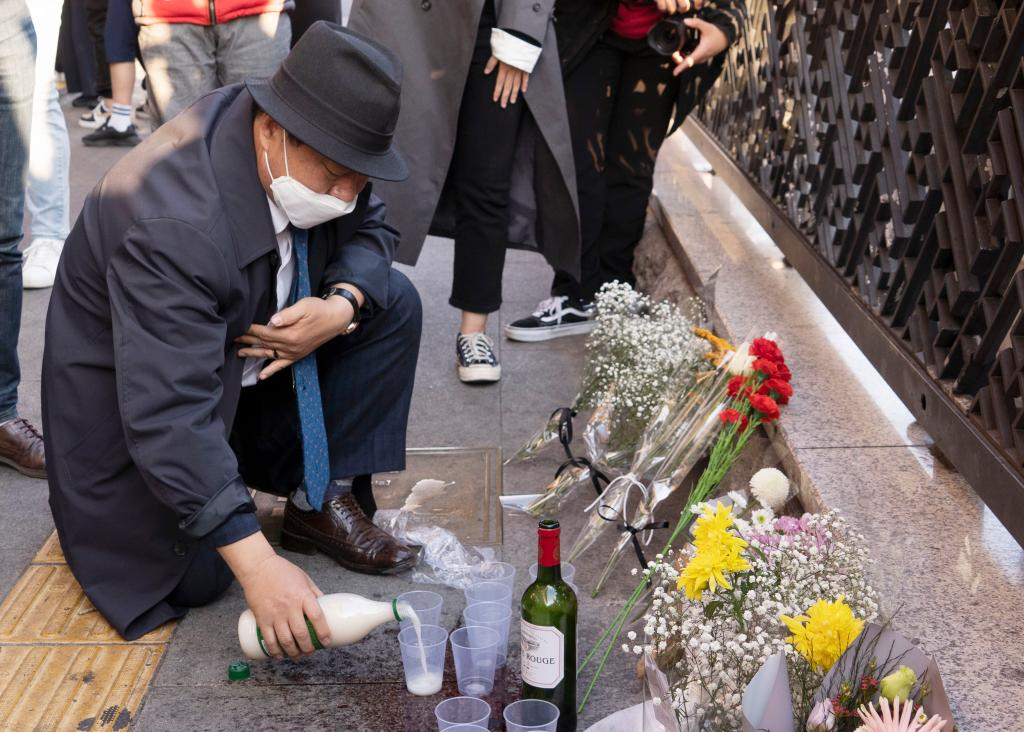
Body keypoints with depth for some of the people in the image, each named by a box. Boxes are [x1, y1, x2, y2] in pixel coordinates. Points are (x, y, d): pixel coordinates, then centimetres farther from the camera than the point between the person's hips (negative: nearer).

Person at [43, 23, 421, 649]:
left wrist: (341, 306, -24)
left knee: (391, 303, -10)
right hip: (133, 392, -7)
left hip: (257, 343, 7)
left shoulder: (311, 153, -16)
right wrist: (258, 564, -41)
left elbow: (369, 230, 0)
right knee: (195, 580, -18)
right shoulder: (172, 223, -38)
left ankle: (323, 501, -2)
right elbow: (169, 416, -39)